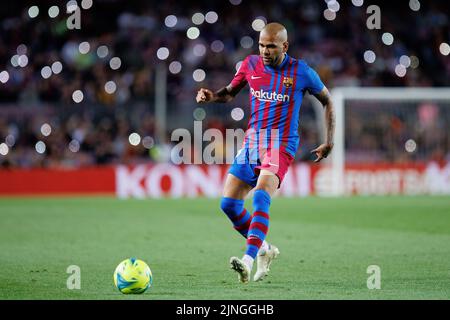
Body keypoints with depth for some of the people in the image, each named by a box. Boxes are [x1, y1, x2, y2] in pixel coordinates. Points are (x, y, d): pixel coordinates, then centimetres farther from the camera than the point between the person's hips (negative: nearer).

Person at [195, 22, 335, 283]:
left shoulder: (301, 72, -5)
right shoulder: (250, 65, 4)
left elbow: (327, 101, 9)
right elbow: (230, 93, 19)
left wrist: (329, 142, 5)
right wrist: (212, 96, -5)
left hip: (281, 144, -5)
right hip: (252, 141, 5)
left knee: (261, 197, -28)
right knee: (229, 203, 0)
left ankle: (248, 261, -39)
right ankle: (264, 249, 21)